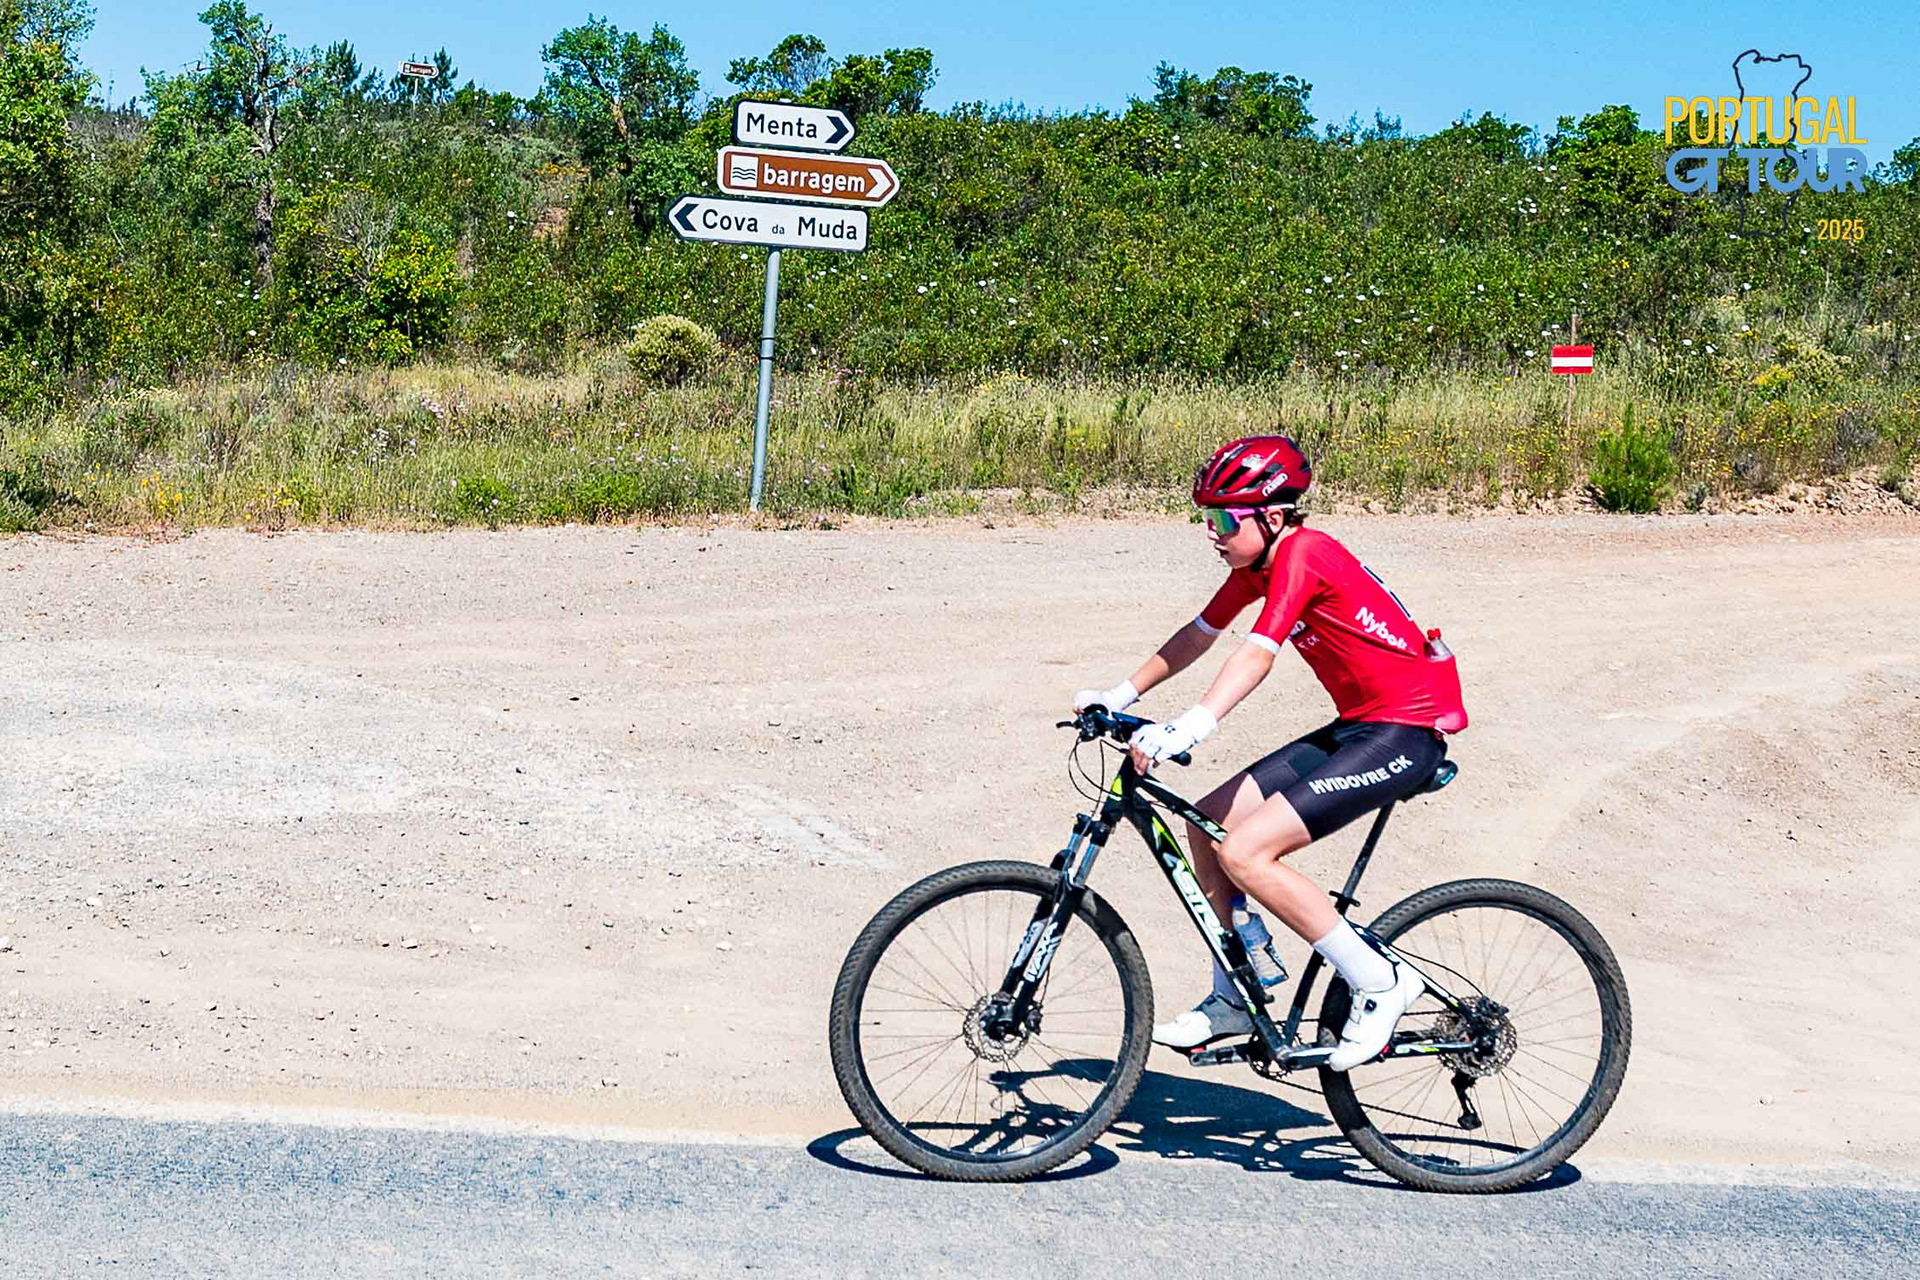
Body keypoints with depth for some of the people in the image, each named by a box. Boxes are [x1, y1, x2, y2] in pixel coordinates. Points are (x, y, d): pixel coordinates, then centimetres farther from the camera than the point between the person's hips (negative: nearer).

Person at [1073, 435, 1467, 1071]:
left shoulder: (1302, 553, -19)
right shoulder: (1259, 562, 9)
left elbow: (1258, 653, -32)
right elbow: (1199, 635, 19)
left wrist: (1189, 727, -42)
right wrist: (1121, 696, 13)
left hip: (1405, 732, -10)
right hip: (1357, 726, 10)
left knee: (1243, 852, -20)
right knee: (1207, 824, 5)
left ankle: (1379, 981, -8)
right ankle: (1236, 999, 17)